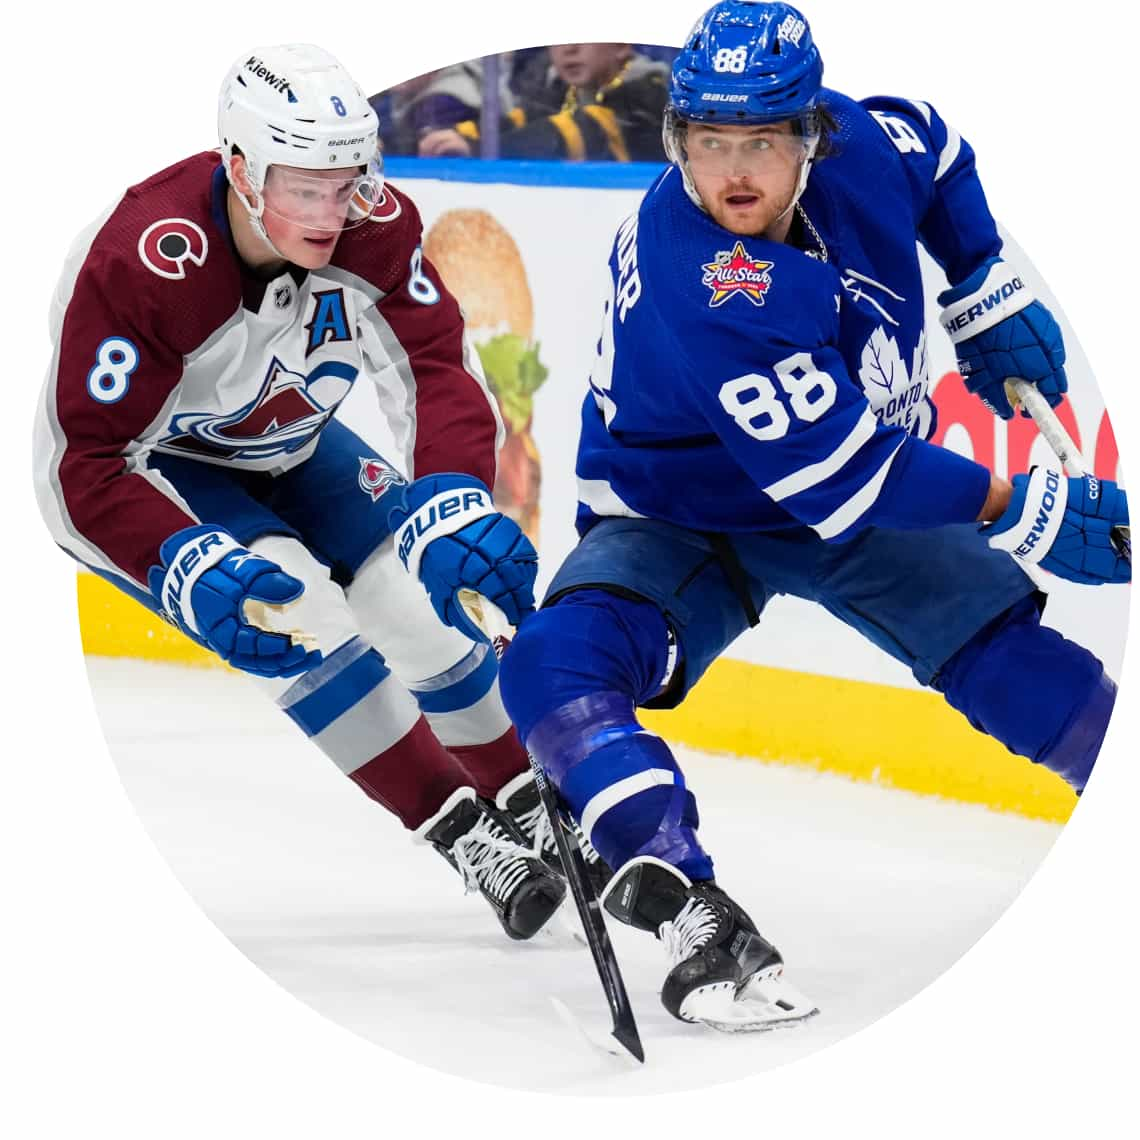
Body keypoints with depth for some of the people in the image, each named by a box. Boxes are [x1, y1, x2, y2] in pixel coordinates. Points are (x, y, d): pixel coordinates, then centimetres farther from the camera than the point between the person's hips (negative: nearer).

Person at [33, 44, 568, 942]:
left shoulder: (372, 227, -22)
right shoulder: (140, 264, -36)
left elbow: (436, 371, -24)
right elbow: (89, 465, -33)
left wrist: (453, 501, -44)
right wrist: (191, 571, -47)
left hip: (285, 448, 5)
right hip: (148, 472, -5)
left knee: (413, 595, -8)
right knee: (291, 604, -27)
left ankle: (528, 809, 15)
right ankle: (460, 834, -19)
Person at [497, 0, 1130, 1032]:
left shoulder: (861, 148, -19)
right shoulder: (697, 283, -37)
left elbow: (932, 147, 10)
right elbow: (839, 477, -36)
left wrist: (989, 295, 6)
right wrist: (1022, 512, -30)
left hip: (862, 486, 5)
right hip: (678, 517, -5)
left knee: (1005, 655, -12)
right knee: (557, 671, -30)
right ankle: (697, 918, -41)